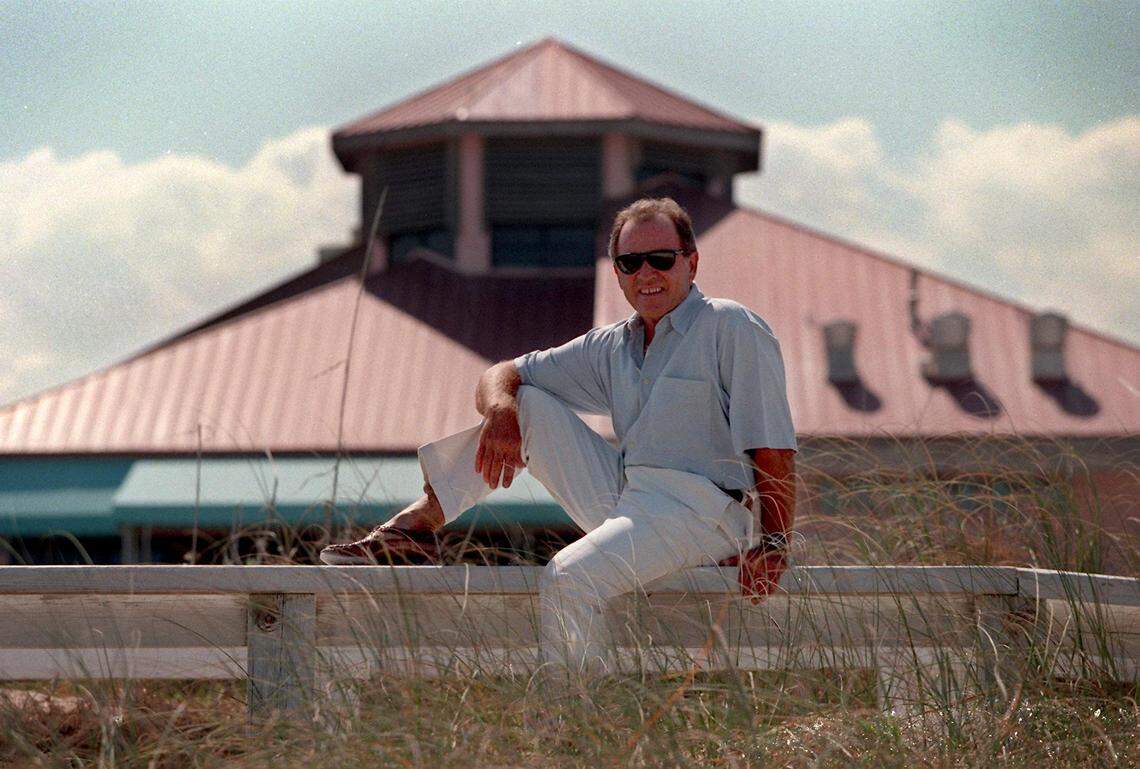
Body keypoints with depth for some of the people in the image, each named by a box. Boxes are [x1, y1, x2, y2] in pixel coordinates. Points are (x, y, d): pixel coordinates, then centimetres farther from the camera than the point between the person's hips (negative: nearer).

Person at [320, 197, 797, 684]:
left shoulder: (732, 329, -3)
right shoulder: (611, 347, 17)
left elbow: (774, 448, -10)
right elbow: (501, 375, 17)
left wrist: (771, 543, -22)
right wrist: (500, 411, -8)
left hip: (699, 509, -7)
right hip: (623, 500, 7)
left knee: (569, 576, -32)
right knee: (524, 403, 5)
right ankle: (413, 524, -2)